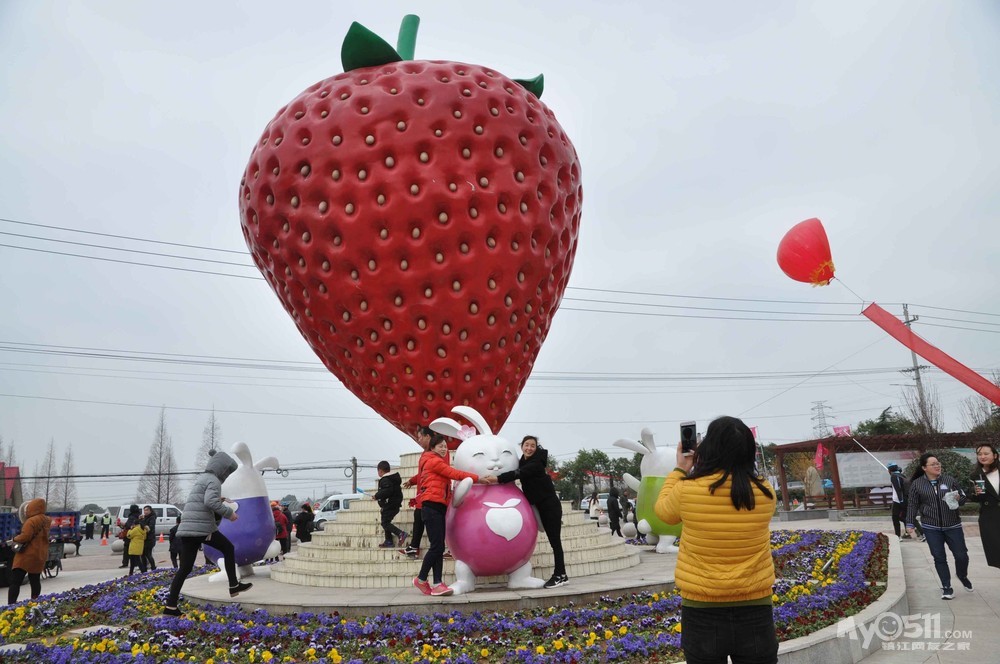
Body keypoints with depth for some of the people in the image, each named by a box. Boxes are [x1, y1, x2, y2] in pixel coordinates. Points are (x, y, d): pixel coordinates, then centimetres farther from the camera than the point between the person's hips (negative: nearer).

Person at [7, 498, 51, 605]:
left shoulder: (31, 521, -17)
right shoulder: (46, 521, 10)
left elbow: (25, 537, -22)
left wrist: (15, 539, -3)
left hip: (27, 555, -8)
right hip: (40, 556, 8)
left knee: (15, 582, -6)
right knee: (35, 581, 13)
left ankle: (11, 605, -14)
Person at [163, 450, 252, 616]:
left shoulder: (200, 478, 22)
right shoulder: (213, 480, -6)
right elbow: (210, 501, -23)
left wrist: (218, 501, 18)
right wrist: (229, 512, -15)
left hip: (187, 528, 8)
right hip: (203, 528, -8)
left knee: (184, 569, 7)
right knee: (228, 548, 13)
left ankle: (170, 606, 1)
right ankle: (234, 586, 18)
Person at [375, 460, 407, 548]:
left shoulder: (385, 480, -17)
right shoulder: (395, 477, 13)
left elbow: (387, 491, -31)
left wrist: (377, 496, -16)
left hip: (389, 505, -10)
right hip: (396, 504, 10)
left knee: (385, 523, -6)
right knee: (386, 522, 17)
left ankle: (400, 533, -19)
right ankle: (388, 541, 19)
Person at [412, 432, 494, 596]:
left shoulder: (439, 462, 28)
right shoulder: (433, 461, -4)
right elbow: (455, 474, -11)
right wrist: (478, 478, -11)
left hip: (438, 507, 10)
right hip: (432, 505, -10)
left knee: (438, 547, 1)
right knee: (437, 546, -13)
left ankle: (437, 584, -4)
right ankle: (421, 579, 0)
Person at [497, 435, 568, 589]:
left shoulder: (536, 463, -19)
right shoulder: (523, 461, 7)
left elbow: (519, 473, -31)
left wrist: (498, 478, -38)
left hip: (550, 504, -8)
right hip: (541, 506, 8)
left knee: (554, 539, -6)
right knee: (552, 539, 10)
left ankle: (560, 575, -1)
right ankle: (560, 574, 14)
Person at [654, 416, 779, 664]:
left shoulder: (687, 491, -14)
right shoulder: (765, 493, -9)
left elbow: (663, 510, 7)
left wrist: (680, 470, 15)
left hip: (702, 613, -1)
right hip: (755, 611, 2)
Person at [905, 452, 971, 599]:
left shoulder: (949, 479, 0)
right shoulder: (917, 484, -3)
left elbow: (963, 497, 9)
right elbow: (912, 505, 1)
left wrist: (958, 498, -15)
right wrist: (910, 523, -1)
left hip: (953, 525, 1)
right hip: (931, 528, -1)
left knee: (962, 555, 5)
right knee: (939, 558, 2)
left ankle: (962, 576, 36)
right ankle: (946, 587, 14)